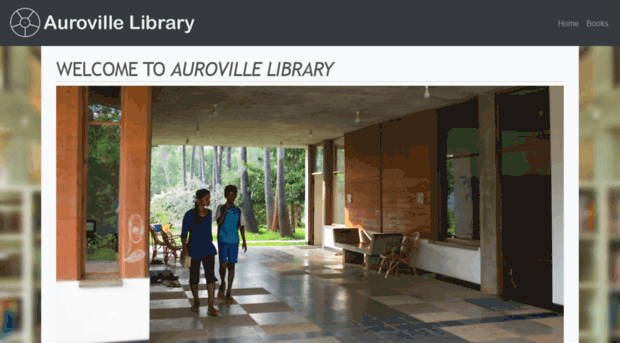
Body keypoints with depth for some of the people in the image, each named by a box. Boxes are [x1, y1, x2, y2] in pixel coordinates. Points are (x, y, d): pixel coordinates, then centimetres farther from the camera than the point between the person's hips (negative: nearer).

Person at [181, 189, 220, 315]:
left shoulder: (209, 213, 5)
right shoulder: (189, 215, -10)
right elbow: (184, 233, -9)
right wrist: (185, 248, -19)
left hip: (208, 249, 3)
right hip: (194, 249, -3)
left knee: (210, 276, -8)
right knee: (194, 277, 9)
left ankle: (211, 307, -8)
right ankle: (196, 302, 31)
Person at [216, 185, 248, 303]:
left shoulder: (239, 211, 8)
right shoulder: (221, 208, 3)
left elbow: (241, 227, 11)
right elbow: (219, 222, -11)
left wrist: (244, 242, 5)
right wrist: (226, 209, -16)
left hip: (234, 241, 2)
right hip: (222, 240, -1)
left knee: (231, 266, 1)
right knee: (223, 264, -7)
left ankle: (229, 293, 8)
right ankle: (222, 284, 21)